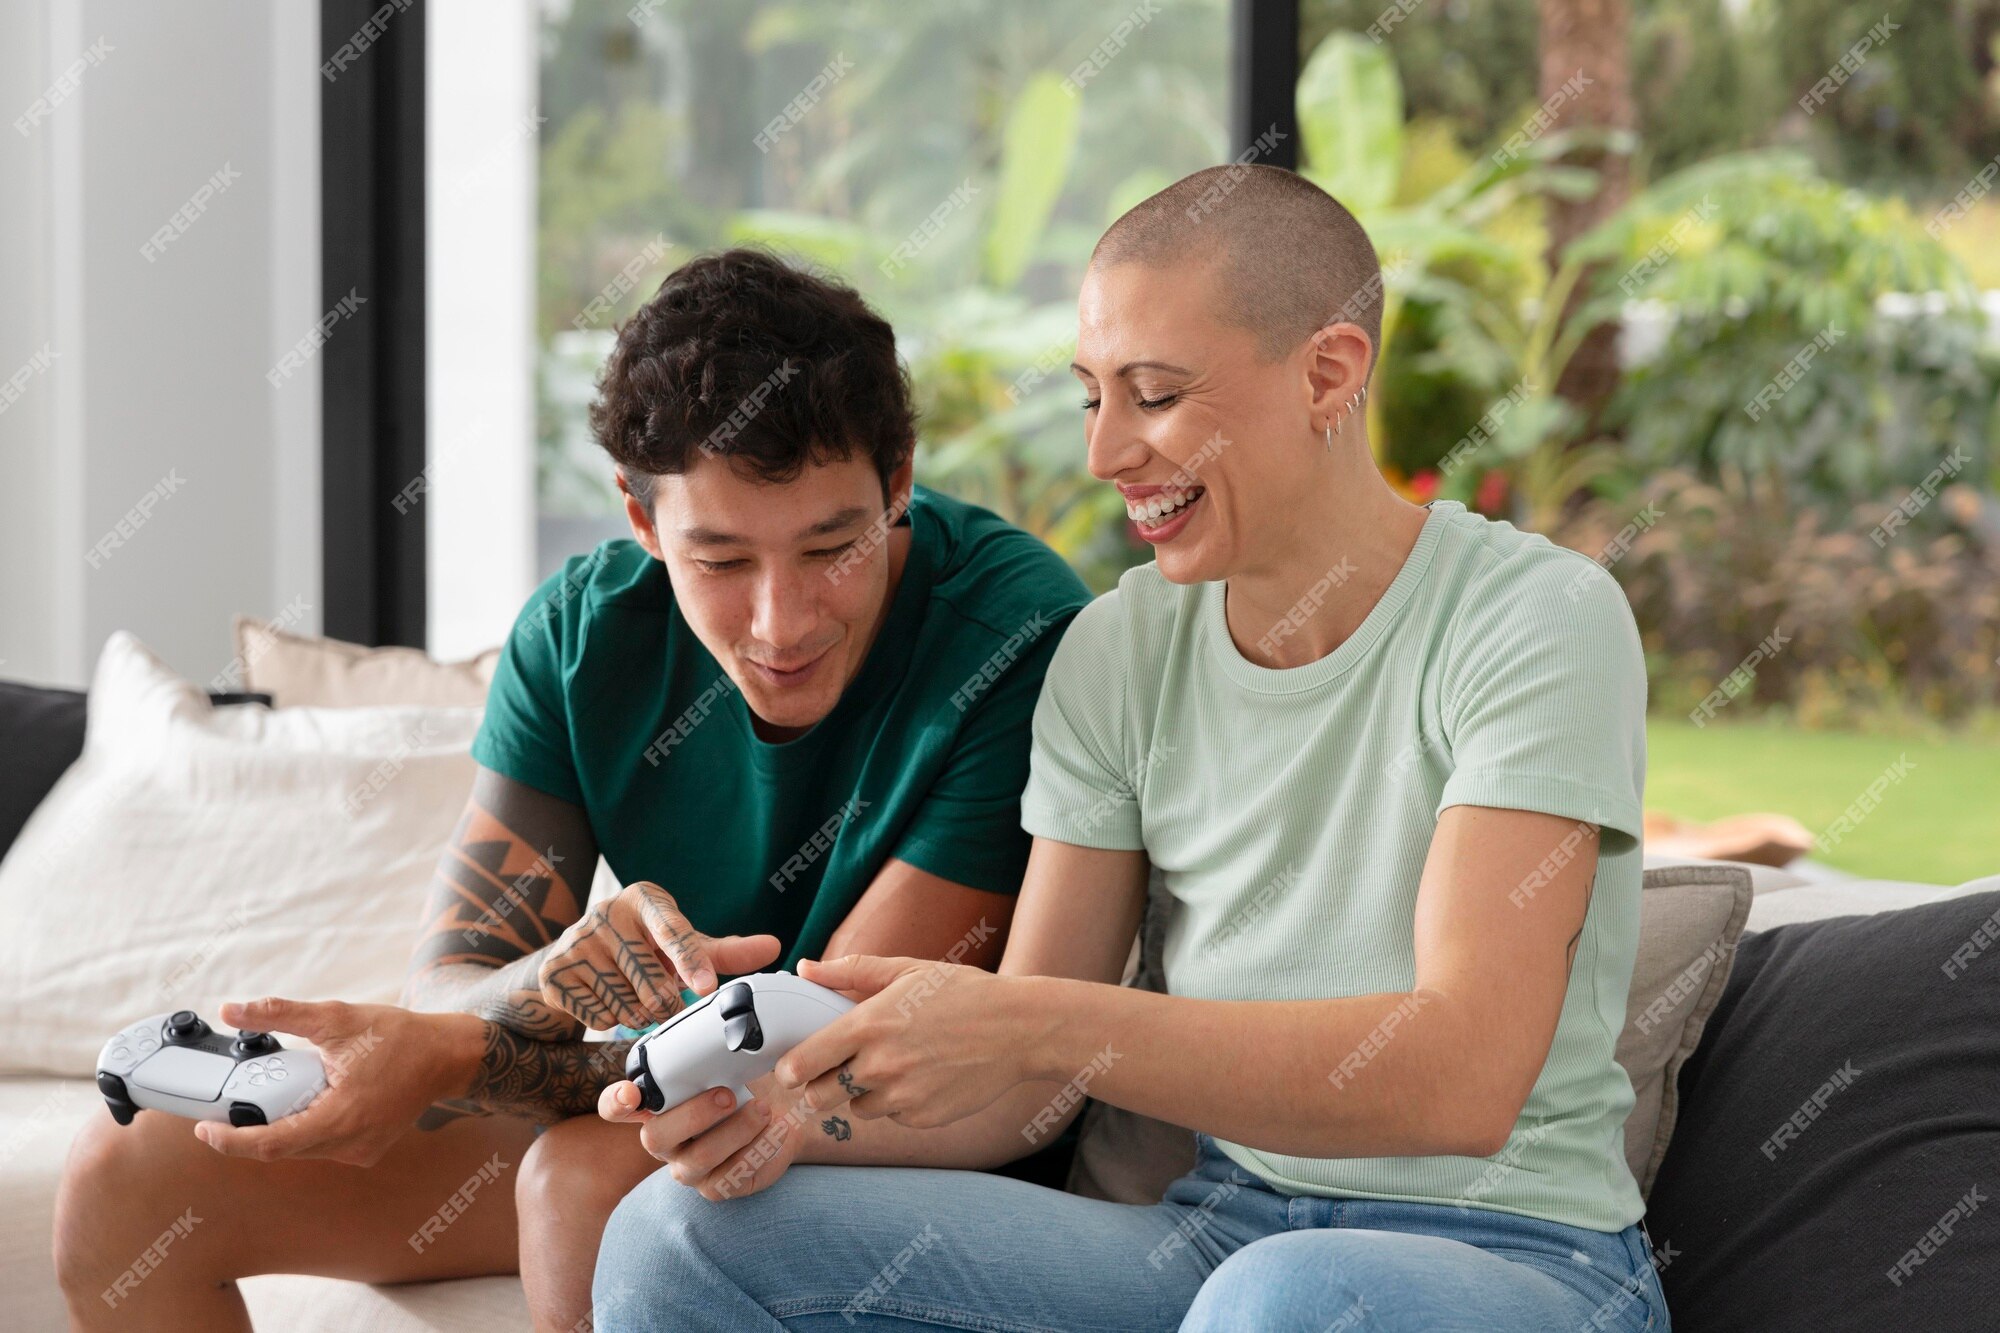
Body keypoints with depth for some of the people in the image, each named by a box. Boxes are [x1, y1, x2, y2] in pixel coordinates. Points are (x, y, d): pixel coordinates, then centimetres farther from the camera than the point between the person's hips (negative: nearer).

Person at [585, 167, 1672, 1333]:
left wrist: (1034, 1024, -30)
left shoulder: (1538, 620, -13)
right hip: (1218, 1235, 5)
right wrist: (803, 1114, -16)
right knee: (682, 1235, -11)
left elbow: (1463, 1076, -25)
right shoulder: (1117, 653, 6)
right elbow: (1024, 1090, 6)